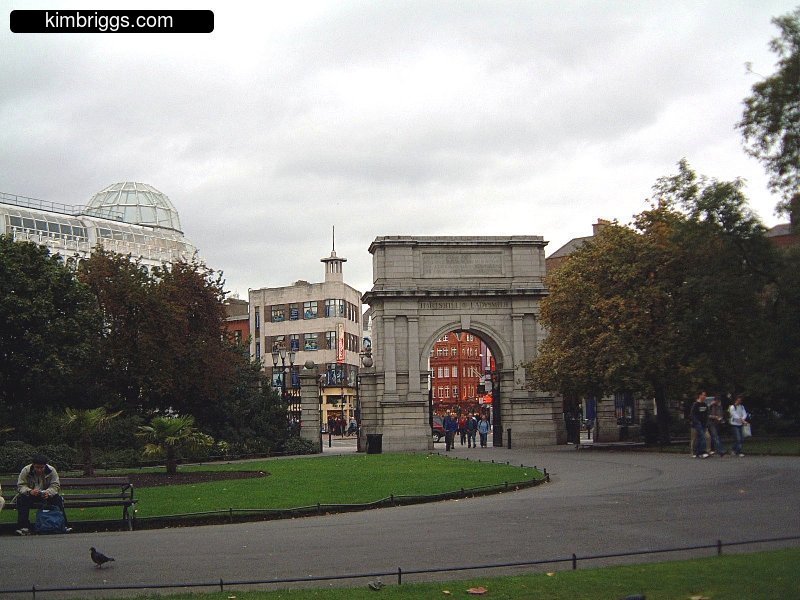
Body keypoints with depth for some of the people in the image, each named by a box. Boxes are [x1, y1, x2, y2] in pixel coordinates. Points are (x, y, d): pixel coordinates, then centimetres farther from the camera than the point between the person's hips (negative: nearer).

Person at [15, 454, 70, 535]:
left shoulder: (51, 470, -13)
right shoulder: (25, 471, -14)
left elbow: (55, 486, -15)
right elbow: (20, 486, -18)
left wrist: (48, 492, -38)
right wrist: (30, 491, -40)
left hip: (46, 495, 0)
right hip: (31, 495, 0)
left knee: (57, 498, -28)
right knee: (21, 499, -32)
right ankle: (23, 526, -33)